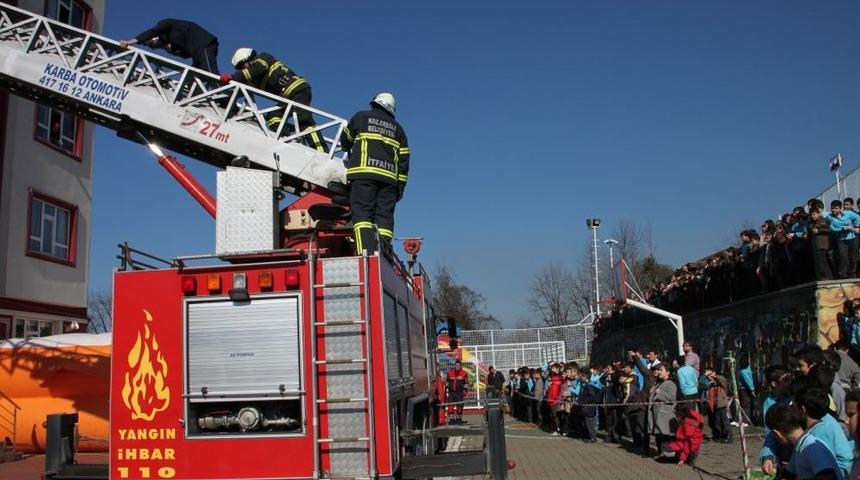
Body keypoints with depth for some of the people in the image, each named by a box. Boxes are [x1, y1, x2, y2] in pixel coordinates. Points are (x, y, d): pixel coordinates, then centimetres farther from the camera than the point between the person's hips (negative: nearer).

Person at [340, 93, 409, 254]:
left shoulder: (361, 117, 14)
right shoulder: (397, 128, 23)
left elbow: (345, 141, 23)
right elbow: (404, 159, 15)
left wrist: (349, 151, 46)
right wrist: (400, 186, 16)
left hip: (364, 173, -3)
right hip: (389, 177, 4)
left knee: (362, 213, -11)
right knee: (384, 216, 1)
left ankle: (366, 252, -25)